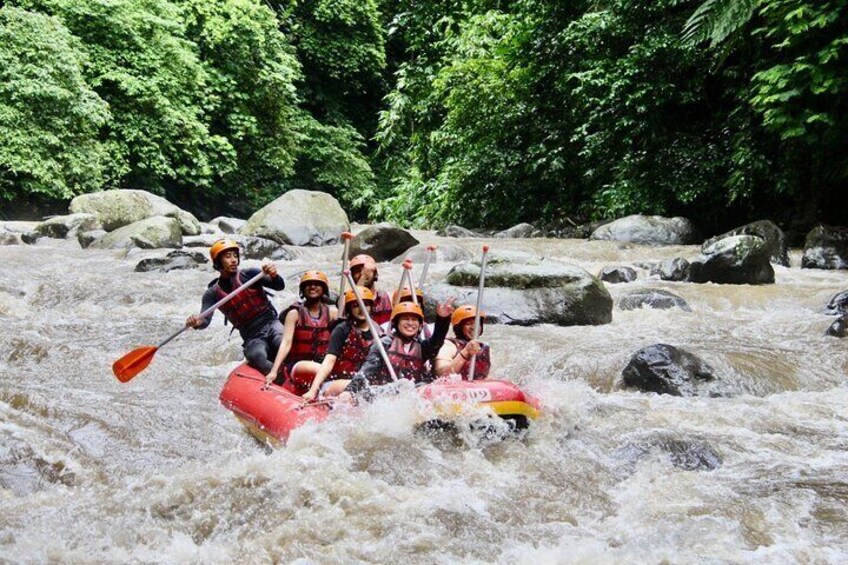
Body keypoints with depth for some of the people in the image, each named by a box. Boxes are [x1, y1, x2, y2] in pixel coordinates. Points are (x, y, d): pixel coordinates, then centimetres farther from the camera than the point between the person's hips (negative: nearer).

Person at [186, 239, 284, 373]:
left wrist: (274, 276, -28)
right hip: (252, 339, 0)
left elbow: (280, 286, -4)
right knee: (256, 356, -34)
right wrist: (197, 323, -32)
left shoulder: (248, 275, 3)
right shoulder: (213, 293, 5)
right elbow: (205, 320, -7)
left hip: (271, 323, 0)